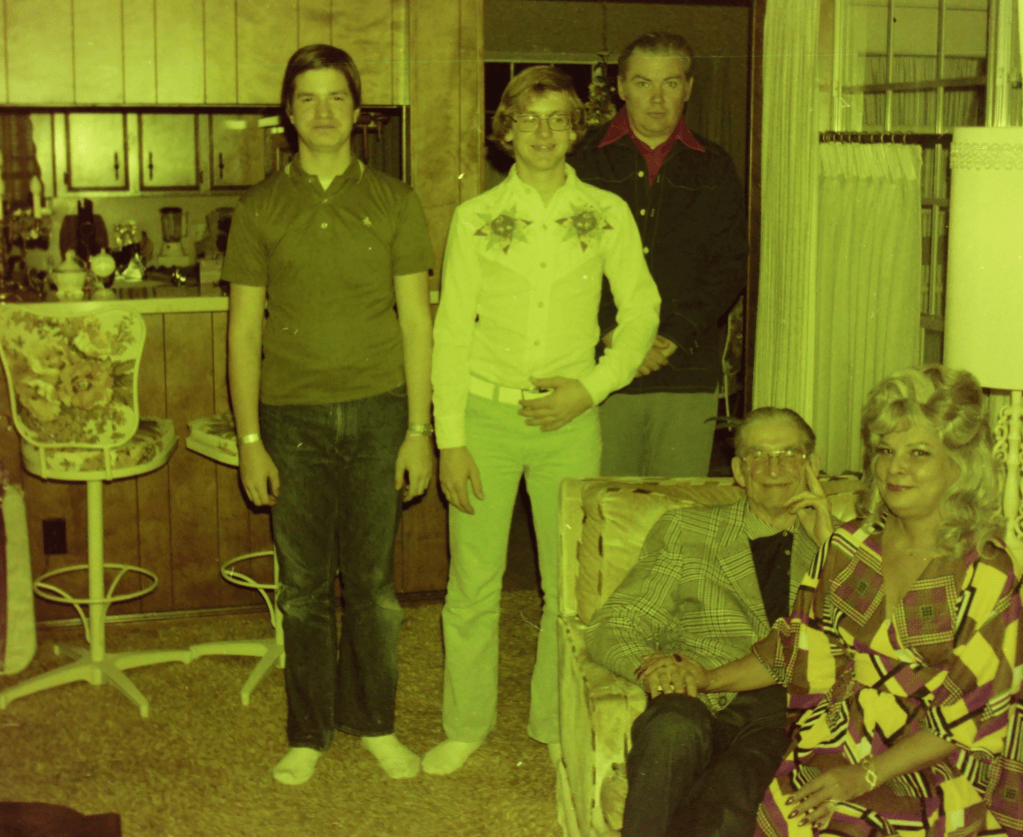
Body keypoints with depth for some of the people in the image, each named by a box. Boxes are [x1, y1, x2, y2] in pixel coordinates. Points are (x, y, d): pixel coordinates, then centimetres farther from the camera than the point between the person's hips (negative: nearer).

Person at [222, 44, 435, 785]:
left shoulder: (394, 202, 4)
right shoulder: (262, 208, 4)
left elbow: (416, 319, 3)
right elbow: (245, 328, 3)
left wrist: (420, 429, -2)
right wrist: (250, 440, -2)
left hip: (376, 413, 0)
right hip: (293, 417, 0)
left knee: (373, 581, 7)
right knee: (303, 585, 7)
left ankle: (374, 723, 24)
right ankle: (309, 733, 21)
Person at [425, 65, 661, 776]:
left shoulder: (606, 213, 3)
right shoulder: (476, 216, 2)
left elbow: (641, 309, 8)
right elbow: (451, 330, 1)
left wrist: (592, 386, -5)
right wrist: (450, 440, -4)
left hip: (569, 420, 1)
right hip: (485, 411, 0)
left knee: (570, 582, 5)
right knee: (474, 581, 4)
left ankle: (558, 724, 23)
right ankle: (466, 724, 21)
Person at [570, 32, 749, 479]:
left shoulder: (714, 169, 12)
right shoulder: (585, 161, 7)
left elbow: (730, 267, 5)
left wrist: (674, 337, -8)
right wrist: (612, 334, -12)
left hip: (687, 376, 1)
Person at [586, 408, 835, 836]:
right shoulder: (685, 530, 23)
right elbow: (611, 627, 15)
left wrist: (828, 543, 7)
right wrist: (648, 662, -9)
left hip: (793, 708, 0)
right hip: (700, 704, 1)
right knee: (674, 730, -38)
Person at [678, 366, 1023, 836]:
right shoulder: (849, 547, 11)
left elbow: (964, 710, -8)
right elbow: (799, 647, 18)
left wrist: (867, 775, -16)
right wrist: (710, 680, 8)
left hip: (933, 772, -4)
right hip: (835, 748, 4)